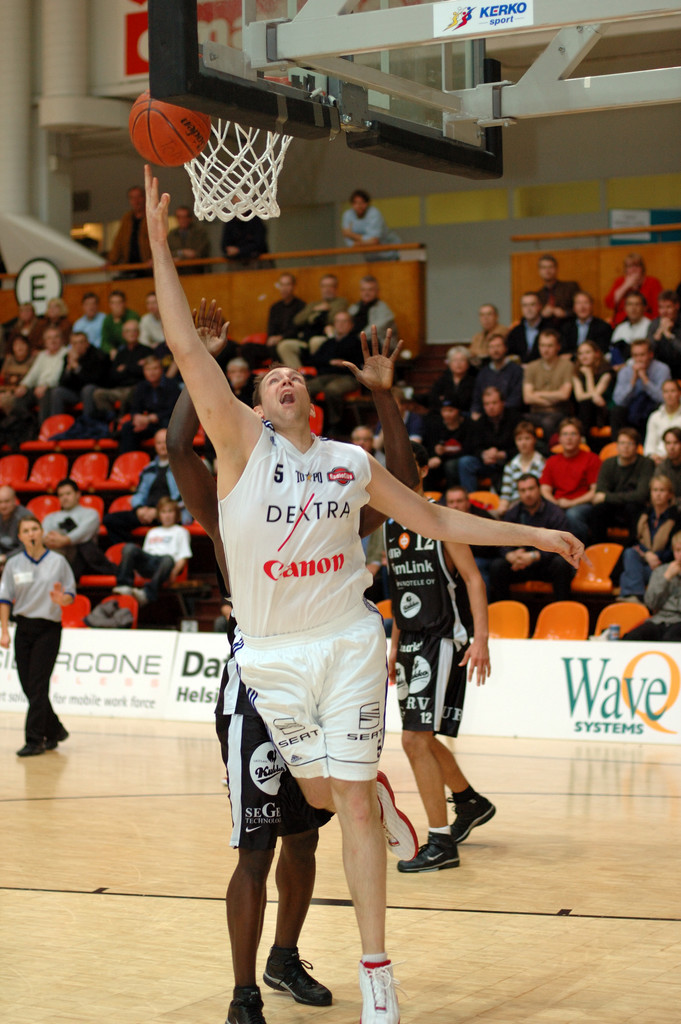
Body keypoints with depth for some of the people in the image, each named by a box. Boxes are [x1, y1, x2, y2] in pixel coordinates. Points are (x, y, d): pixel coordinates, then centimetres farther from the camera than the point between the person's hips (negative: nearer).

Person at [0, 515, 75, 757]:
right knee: (28, 686, 3)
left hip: (48, 628, -3)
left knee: (37, 686, -9)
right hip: (23, 628, 3)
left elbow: (71, 594, 3)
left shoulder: (58, 561, 0)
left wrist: (62, 599, -21)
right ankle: (55, 731, 21)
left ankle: (34, 740, -6)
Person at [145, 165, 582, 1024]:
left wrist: (535, 533, 13)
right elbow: (187, 347, -13)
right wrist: (159, 240, -20)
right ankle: (378, 793, 48)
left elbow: (436, 520, 16)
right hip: (274, 653, -1)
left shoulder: (351, 462, 7)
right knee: (320, 794, 9)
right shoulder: (242, 442, -3)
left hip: (348, 643, 1)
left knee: (351, 800, -3)